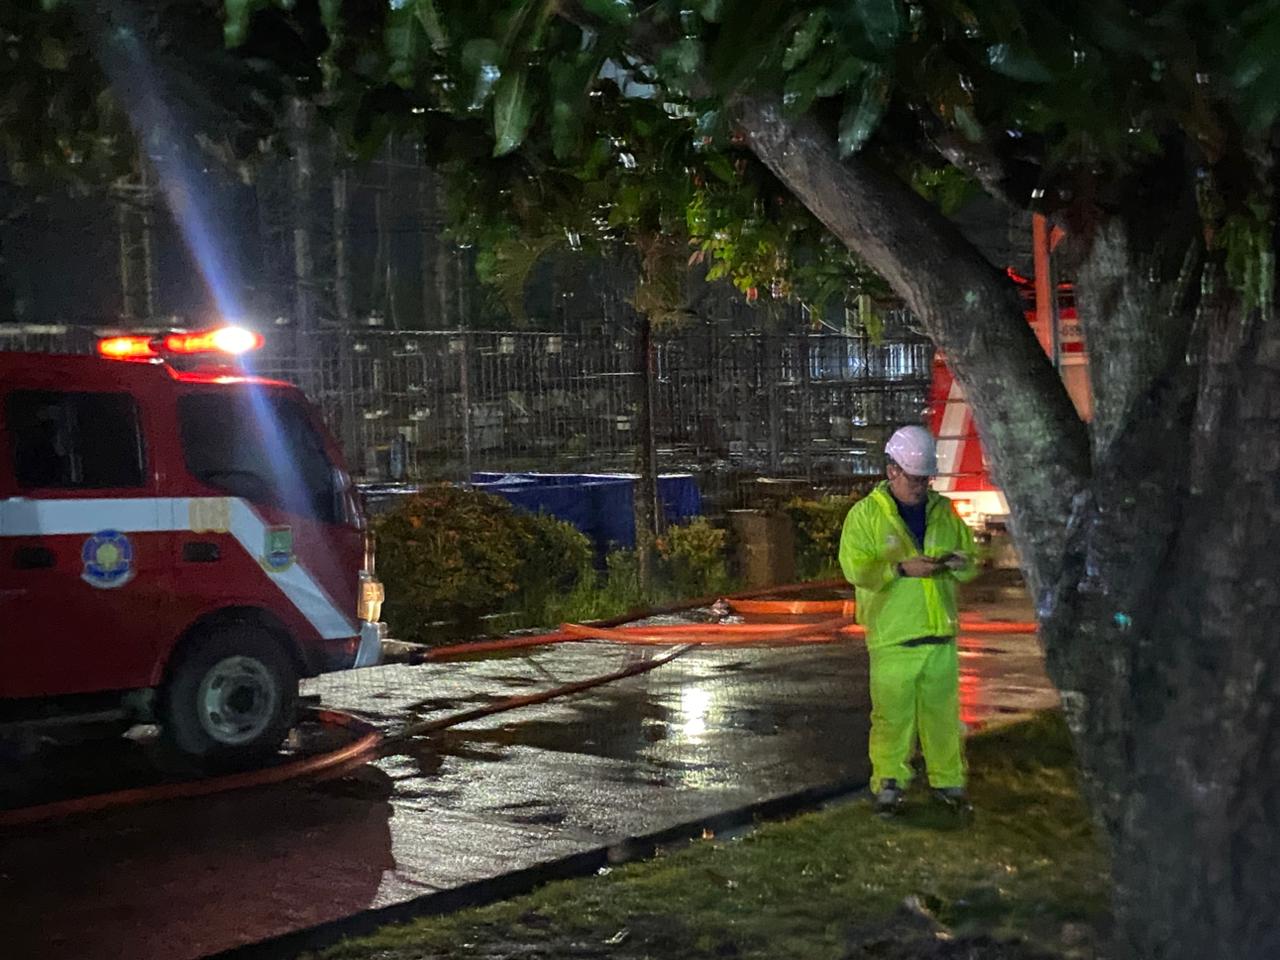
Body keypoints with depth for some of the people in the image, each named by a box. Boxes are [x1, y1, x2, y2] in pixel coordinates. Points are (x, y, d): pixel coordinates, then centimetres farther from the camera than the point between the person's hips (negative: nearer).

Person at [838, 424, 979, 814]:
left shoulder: (943, 512, 12)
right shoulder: (866, 514, -2)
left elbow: (972, 558, 17)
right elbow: (855, 567, -12)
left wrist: (957, 562, -7)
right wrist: (902, 568, -23)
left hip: (940, 634, 4)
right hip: (892, 637, -4)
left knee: (943, 711, 9)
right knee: (892, 713, -2)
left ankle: (948, 779, 21)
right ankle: (888, 783, 11)